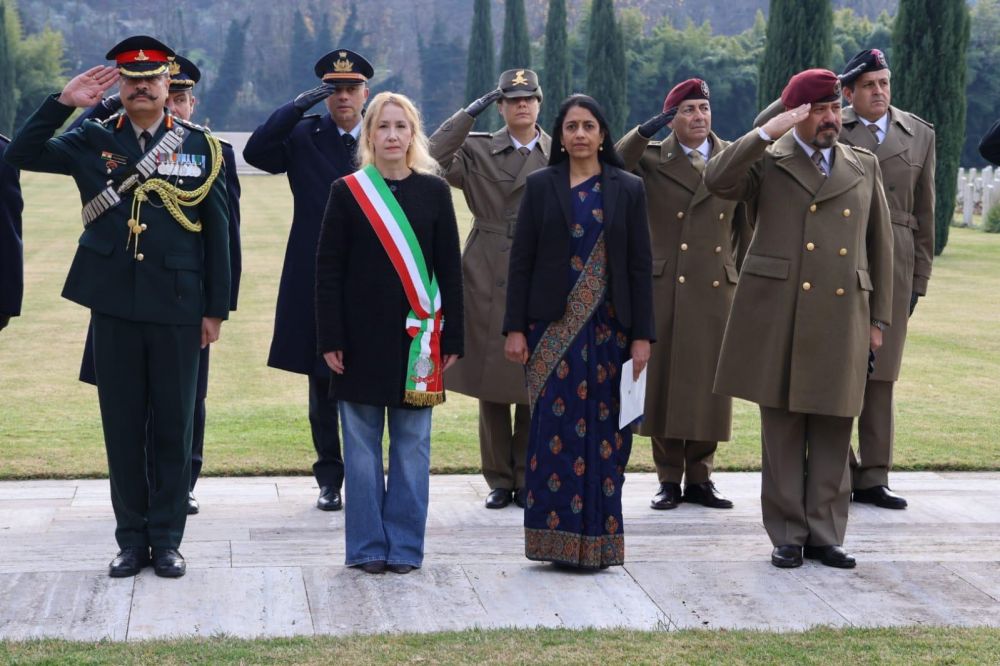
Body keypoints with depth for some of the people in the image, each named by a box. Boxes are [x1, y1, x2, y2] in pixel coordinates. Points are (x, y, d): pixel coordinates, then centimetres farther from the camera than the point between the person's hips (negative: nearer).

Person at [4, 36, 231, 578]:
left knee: (174, 426, 5)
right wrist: (63, 102, -13)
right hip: (114, 305, 1)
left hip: (177, 307, 0)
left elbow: (216, 231, 5)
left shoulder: (198, 145, 4)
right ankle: (132, 538, 17)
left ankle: (166, 538, 15)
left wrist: (216, 309, 1)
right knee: (122, 426, 6)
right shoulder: (93, 141, 5)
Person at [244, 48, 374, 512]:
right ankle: (330, 478, 16)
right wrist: (299, 106, -15)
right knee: (322, 380, 7)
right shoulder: (303, 136, 5)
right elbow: (255, 152, -12)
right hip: (316, 281, 1)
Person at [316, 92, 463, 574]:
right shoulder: (347, 192, 1)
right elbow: (328, 270, 0)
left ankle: (405, 546, 13)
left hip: (416, 335, 1)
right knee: (362, 446, 4)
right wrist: (330, 338, -6)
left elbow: (449, 269, 5)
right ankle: (368, 546, 12)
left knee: (412, 444, 5)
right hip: (362, 335, -1)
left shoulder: (434, 191, 5)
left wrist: (451, 338, 1)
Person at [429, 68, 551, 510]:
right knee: (491, 381, 2)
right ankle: (499, 480, 12)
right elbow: (433, 156, -14)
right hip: (488, 279, -1)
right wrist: (471, 112, -11)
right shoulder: (478, 151, 4)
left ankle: (527, 479, 14)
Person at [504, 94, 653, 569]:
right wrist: (515, 329, -4)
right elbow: (521, 261, 3)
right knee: (555, 429, -4)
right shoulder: (541, 186, 5)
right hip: (553, 328, -1)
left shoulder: (627, 189, 6)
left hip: (608, 329, 1)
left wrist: (642, 335, -2)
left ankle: (598, 540, 10)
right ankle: (557, 539, 2)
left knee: (604, 431, 1)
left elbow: (640, 266, 4)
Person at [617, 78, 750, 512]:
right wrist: (645, 131, -21)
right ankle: (669, 479, 11)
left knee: (709, 381, 4)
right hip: (664, 288, -1)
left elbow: (746, 224, 12)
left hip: (718, 289, 2)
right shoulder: (652, 159, 4)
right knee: (665, 378, 1)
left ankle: (699, 478, 15)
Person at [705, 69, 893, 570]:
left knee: (833, 432, 5)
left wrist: (879, 318, 11)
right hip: (779, 317, -2)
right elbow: (717, 181, -15)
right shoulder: (767, 162, 5)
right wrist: (767, 133, -18)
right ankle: (787, 535, 10)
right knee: (783, 429, 2)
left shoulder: (864, 167, 14)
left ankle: (824, 535, 13)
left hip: (842, 318, 3)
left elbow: (880, 246, 15)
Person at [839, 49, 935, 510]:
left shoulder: (919, 135, 13)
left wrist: (920, 277, 9)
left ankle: (872, 478, 11)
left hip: (894, 265, 3)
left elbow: (924, 212, 13)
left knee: (881, 374, 5)